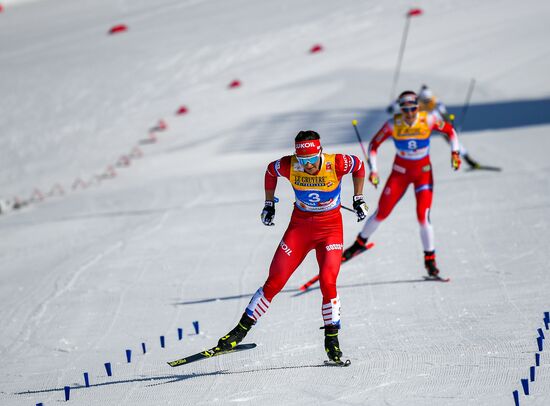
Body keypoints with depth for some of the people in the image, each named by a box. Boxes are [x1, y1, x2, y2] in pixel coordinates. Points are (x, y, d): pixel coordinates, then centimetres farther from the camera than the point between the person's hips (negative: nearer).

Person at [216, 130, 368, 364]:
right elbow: (270, 171, 6)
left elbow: (359, 166, 1)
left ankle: (332, 339, -2)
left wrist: (358, 200, 3)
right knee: (274, 282, -2)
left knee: (327, 282, -17)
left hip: (330, 228, -1)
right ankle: (241, 330, 8)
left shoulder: (337, 164, -21)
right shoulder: (289, 166, -17)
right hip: (299, 225, 2)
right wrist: (269, 204, 10)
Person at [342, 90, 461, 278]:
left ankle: (430, 259, 4)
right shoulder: (393, 124, -17)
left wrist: (455, 152, -11)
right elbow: (373, 145, -6)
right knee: (381, 213, 2)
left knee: (423, 217, -13)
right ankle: (360, 243, 28)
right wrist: (373, 170, -16)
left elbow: (450, 130, 1)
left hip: (423, 173, -1)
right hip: (400, 171, 1)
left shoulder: (429, 120, -17)